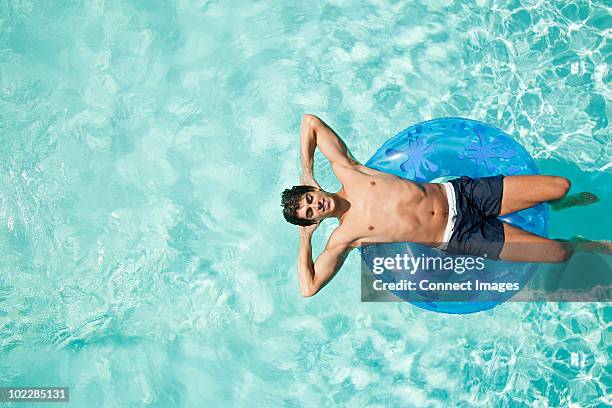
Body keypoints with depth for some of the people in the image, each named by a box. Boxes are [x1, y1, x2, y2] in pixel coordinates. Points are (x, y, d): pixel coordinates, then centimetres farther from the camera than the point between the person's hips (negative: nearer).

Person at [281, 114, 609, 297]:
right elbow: (308, 289, -15)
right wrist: (304, 239, -11)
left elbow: (310, 121, 2)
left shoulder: (345, 171, -3)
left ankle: (560, 204, 37)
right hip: (458, 237, -3)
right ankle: (585, 245, 28)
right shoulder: (344, 237, -9)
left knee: (560, 184, -2)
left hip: (458, 192, 3)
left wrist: (307, 172, -1)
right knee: (557, 253, -10)